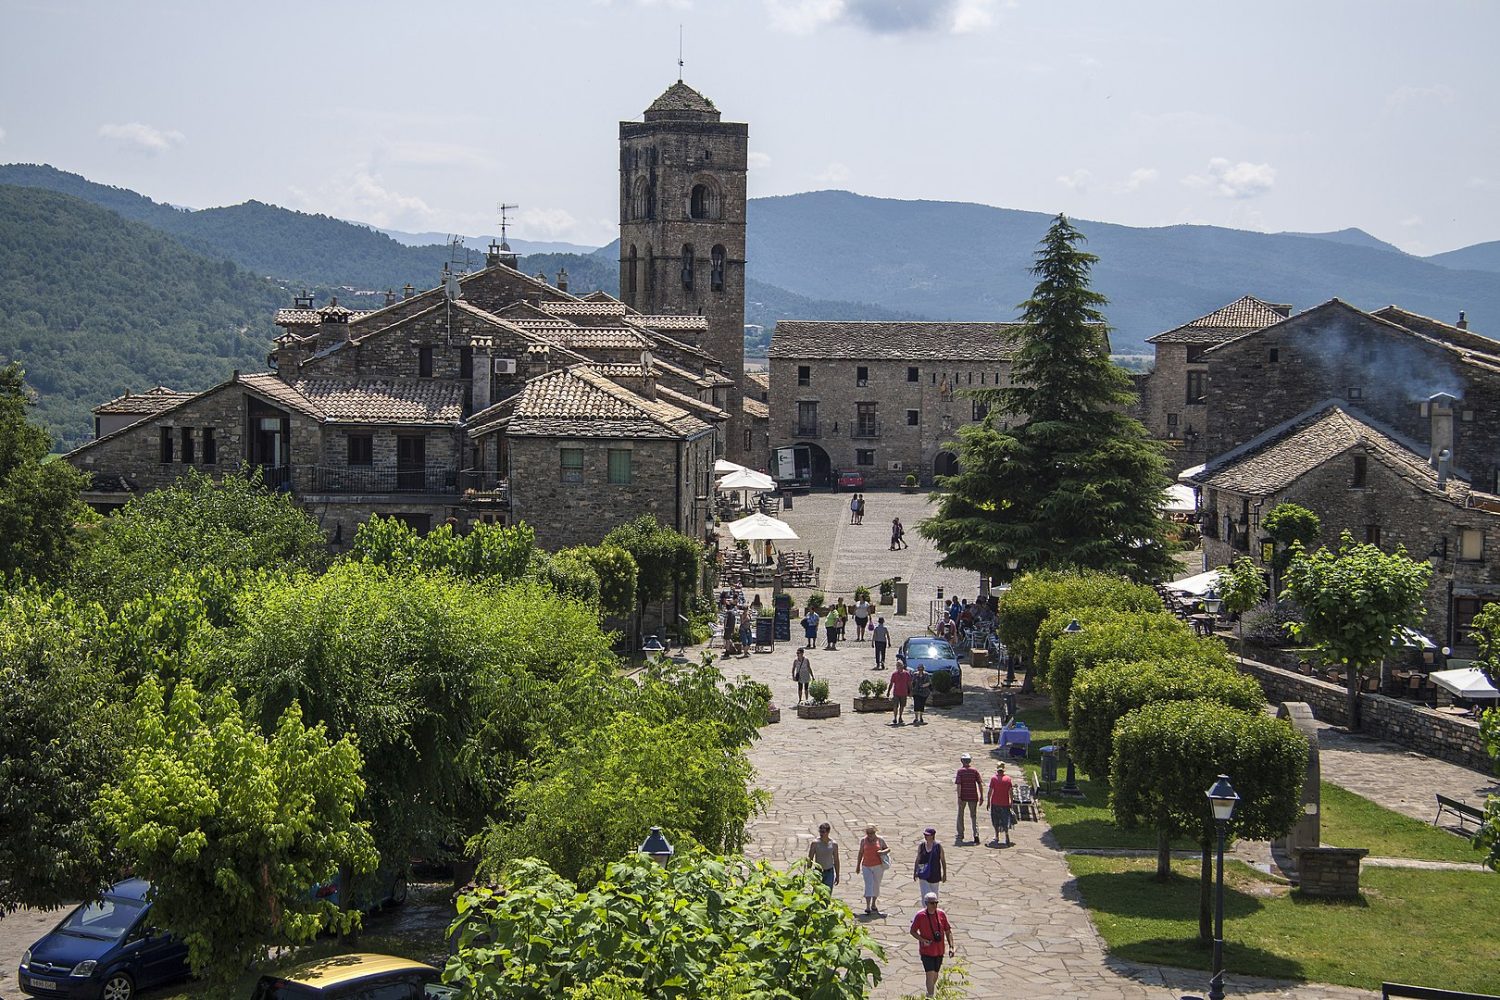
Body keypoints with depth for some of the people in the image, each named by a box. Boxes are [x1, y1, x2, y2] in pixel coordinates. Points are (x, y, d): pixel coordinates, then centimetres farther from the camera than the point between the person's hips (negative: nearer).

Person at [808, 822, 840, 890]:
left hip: (829, 872, 1)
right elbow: (810, 859, -2)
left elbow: (836, 860, 5)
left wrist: (837, 875, 7)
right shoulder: (815, 843, -8)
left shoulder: (833, 844, -3)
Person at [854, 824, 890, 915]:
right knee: (868, 885, -11)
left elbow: (888, 849, 9)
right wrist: (858, 866, 12)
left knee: (876, 885, 10)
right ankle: (867, 906, -15)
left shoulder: (880, 839, 1)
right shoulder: (863, 841, 3)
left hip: (878, 866, 1)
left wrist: (883, 852, -13)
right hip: (866, 866, -1)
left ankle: (873, 905, 26)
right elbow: (860, 853, 10)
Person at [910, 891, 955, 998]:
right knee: (930, 974, -12)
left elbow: (948, 931, 3)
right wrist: (922, 940, -20)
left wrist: (951, 947, -6)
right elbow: (913, 931, -4)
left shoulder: (941, 914, -4)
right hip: (926, 951, -4)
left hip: (939, 951, 4)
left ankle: (930, 992, 41)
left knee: (935, 974, 18)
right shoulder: (920, 915, -14)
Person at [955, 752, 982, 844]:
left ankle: (960, 836, 19)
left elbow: (959, 785, -12)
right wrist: (981, 796, 5)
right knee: (974, 816, 6)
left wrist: (959, 797, -13)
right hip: (973, 796, 2)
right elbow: (979, 783, -1)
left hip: (963, 796, -2)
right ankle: (976, 834, -10)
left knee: (960, 815, 14)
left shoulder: (960, 771, -6)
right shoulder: (975, 770, 0)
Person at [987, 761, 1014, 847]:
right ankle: (1007, 834, -13)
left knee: (996, 821, 11)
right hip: (1005, 803, 1)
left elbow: (990, 791, -6)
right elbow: (1010, 792, -1)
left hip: (995, 803, -1)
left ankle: (997, 837, 16)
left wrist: (988, 801, 2)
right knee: (1005, 820, 6)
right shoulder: (1008, 778, -1)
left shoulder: (994, 778, -5)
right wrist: (1011, 802, 8)